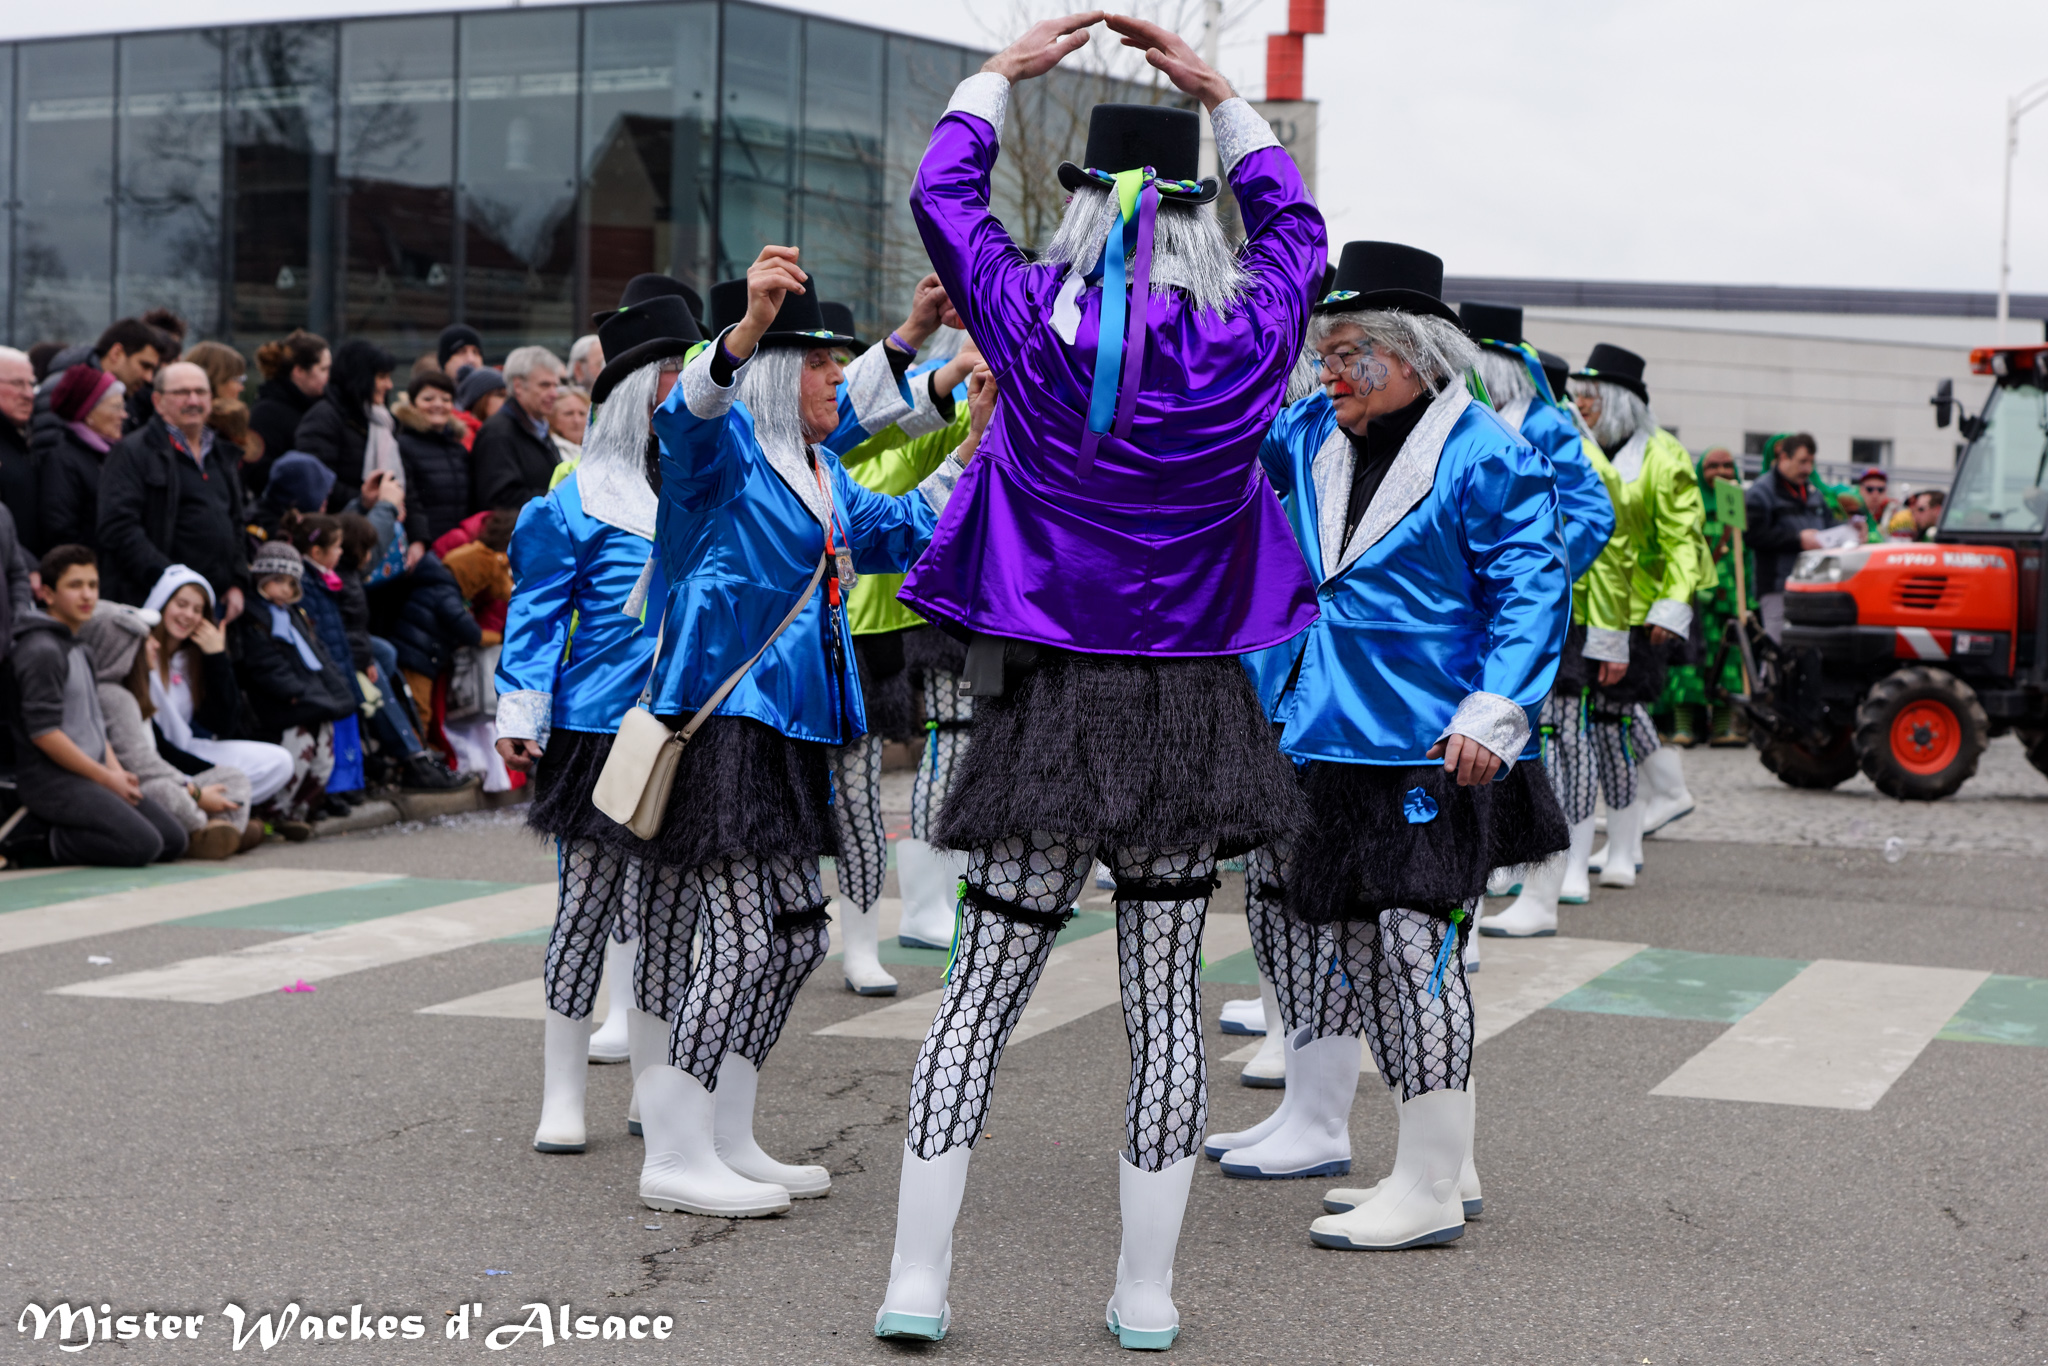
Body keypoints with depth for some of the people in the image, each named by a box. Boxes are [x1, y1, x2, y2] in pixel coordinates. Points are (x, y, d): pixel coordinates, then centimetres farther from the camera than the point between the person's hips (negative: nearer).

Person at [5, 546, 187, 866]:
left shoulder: (76, 647, 19)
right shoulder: (41, 650, -12)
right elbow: (43, 732, -18)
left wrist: (117, 770, 5)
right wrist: (106, 778, -14)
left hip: (89, 778, 9)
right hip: (52, 780, -9)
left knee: (174, 839, 0)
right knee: (143, 845, -24)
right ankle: (47, 843, -8)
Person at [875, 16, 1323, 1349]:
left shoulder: (1034, 322, -7)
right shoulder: (1247, 341, -6)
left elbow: (942, 193, 12)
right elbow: (1296, 222, 17)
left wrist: (1004, 70, 23)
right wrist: (1217, 95, 22)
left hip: (1051, 700, 0)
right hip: (1191, 707, 0)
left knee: (984, 984, 6)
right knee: (1168, 996, 8)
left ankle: (917, 1277, 7)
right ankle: (1147, 1295, 14)